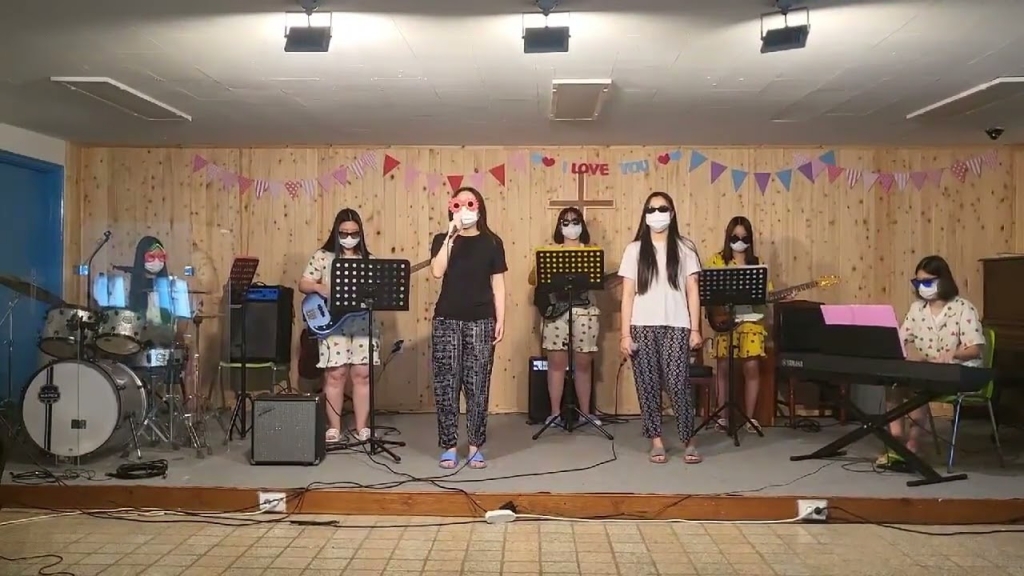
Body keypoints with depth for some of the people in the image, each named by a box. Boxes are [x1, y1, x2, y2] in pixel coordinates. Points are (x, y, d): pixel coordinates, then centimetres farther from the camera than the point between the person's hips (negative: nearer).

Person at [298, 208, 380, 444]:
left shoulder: (369, 259, 11)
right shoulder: (322, 256, 4)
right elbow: (303, 284, 3)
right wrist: (319, 288, -16)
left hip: (362, 323, 2)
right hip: (332, 323, -2)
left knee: (362, 375, 3)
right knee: (335, 375, -1)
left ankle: (362, 428, 12)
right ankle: (334, 428, 10)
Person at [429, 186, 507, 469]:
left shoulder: (492, 242, 7)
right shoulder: (442, 240, 7)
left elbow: (498, 285, 5)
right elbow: (437, 272, -12)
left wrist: (500, 320, -1)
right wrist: (451, 235, -14)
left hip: (481, 321, 0)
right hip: (447, 320, 0)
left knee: (477, 385, 1)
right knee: (446, 384, 0)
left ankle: (475, 448, 10)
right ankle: (449, 447, 9)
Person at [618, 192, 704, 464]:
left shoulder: (684, 248, 7)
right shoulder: (634, 249, 7)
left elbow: (692, 291, 6)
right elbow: (627, 294, 4)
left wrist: (696, 329, -1)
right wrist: (625, 333, -2)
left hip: (676, 327, -1)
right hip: (642, 327, 1)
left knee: (678, 384, -7)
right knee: (647, 385, 3)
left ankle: (688, 441, 7)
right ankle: (656, 441, 13)